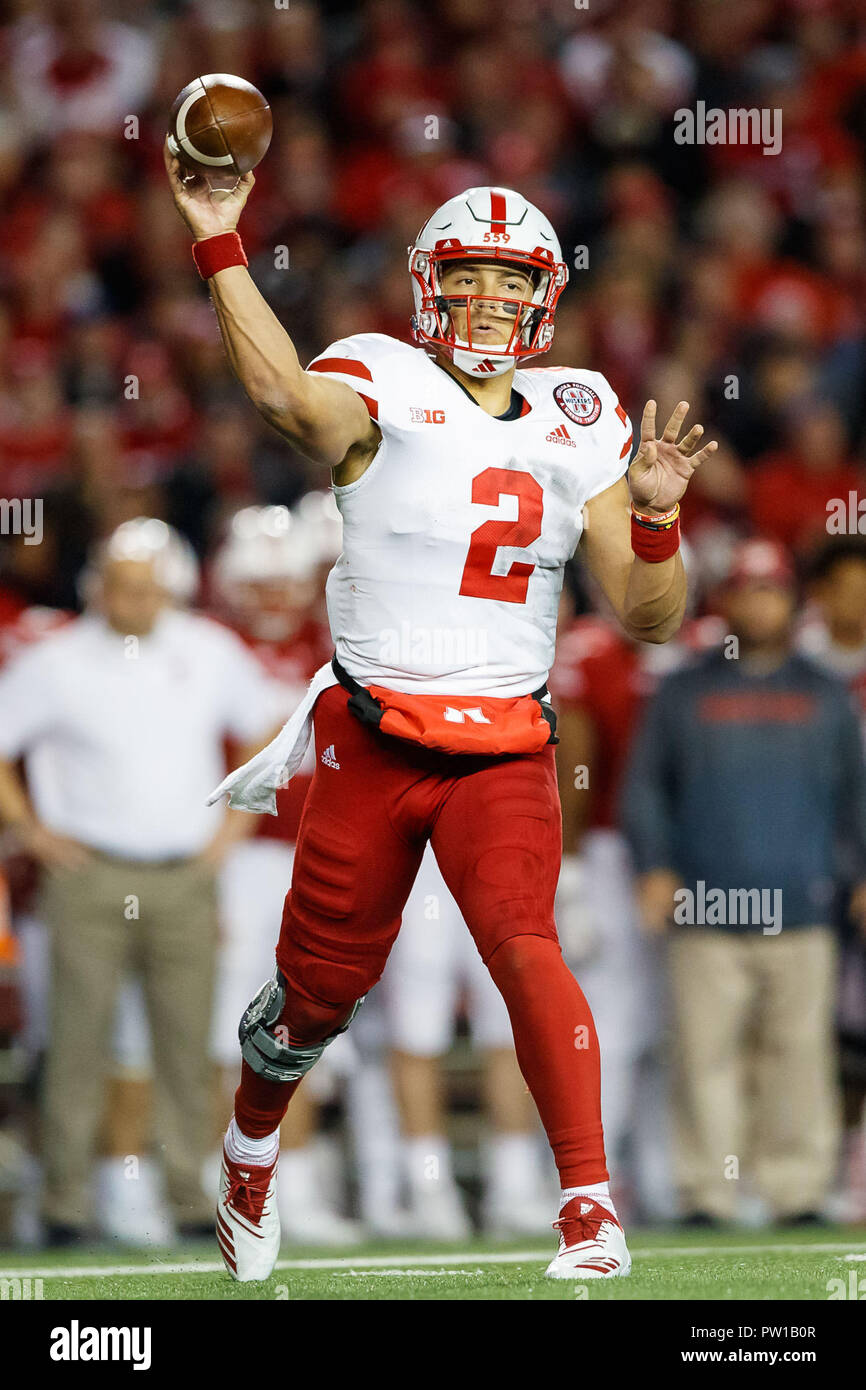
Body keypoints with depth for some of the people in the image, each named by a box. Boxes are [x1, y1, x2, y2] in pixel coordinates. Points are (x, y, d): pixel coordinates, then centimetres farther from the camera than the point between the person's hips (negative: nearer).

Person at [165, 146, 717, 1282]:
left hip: (507, 750, 1)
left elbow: (650, 617, 8)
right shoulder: (386, 391, -4)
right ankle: (252, 1152, 41)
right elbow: (286, 392, -30)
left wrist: (655, 516, -11)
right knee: (323, 985, 10)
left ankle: (591, 1211, -24)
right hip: (371, 743, -1)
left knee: (523, 943, -22)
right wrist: (219, 246, -35)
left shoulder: (577, 428, 9)